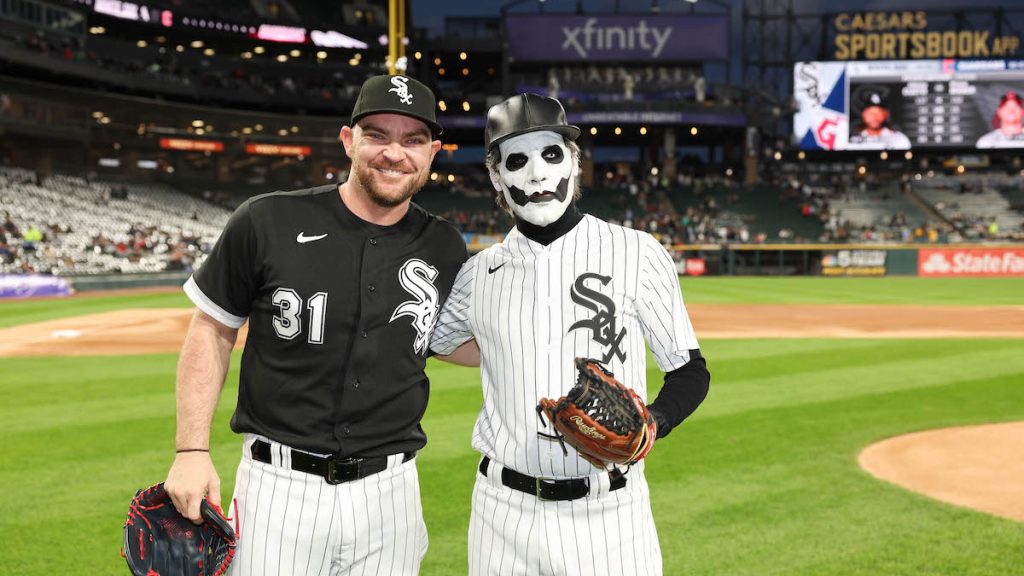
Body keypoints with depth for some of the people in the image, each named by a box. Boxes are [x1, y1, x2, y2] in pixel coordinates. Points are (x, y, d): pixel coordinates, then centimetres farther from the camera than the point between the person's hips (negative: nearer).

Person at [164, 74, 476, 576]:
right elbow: (212, 331, 1)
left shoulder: (444, 250, 3)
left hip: (389, 495, 3)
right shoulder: (267, 223, -7)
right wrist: (192, 450, -4)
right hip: (277, 490, -3)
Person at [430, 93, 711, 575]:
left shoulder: (637, 253, -3)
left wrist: (653, 423, -16)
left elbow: (690, 370, 1)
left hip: (609, 515, -2)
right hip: (504, 512, 3)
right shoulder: (479, 273, 6)